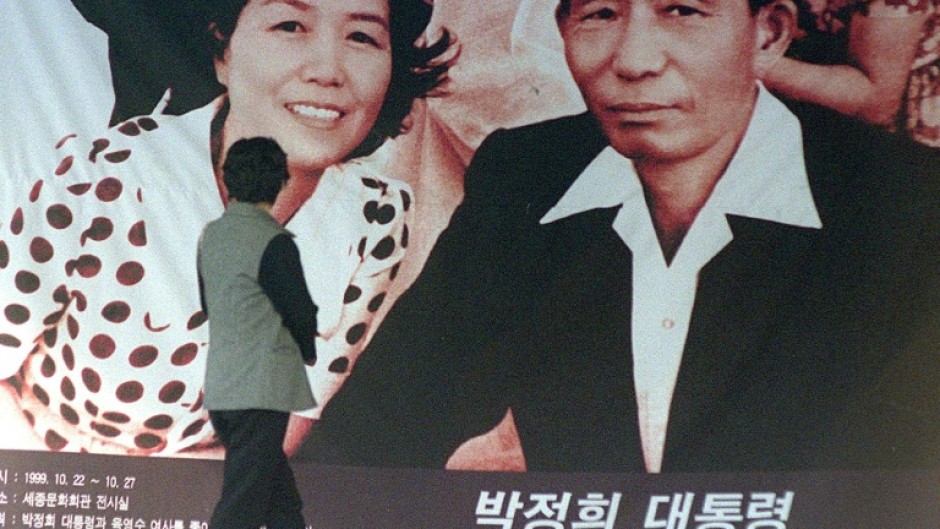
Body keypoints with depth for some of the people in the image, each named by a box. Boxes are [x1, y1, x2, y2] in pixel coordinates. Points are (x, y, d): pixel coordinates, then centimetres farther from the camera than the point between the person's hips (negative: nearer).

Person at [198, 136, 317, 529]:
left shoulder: (211, 235, 9)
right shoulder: (272, 241, -14)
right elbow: (300, 312, -9)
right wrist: (308, 350, 13)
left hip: (219, 387, 8)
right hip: (261, 390, -8)